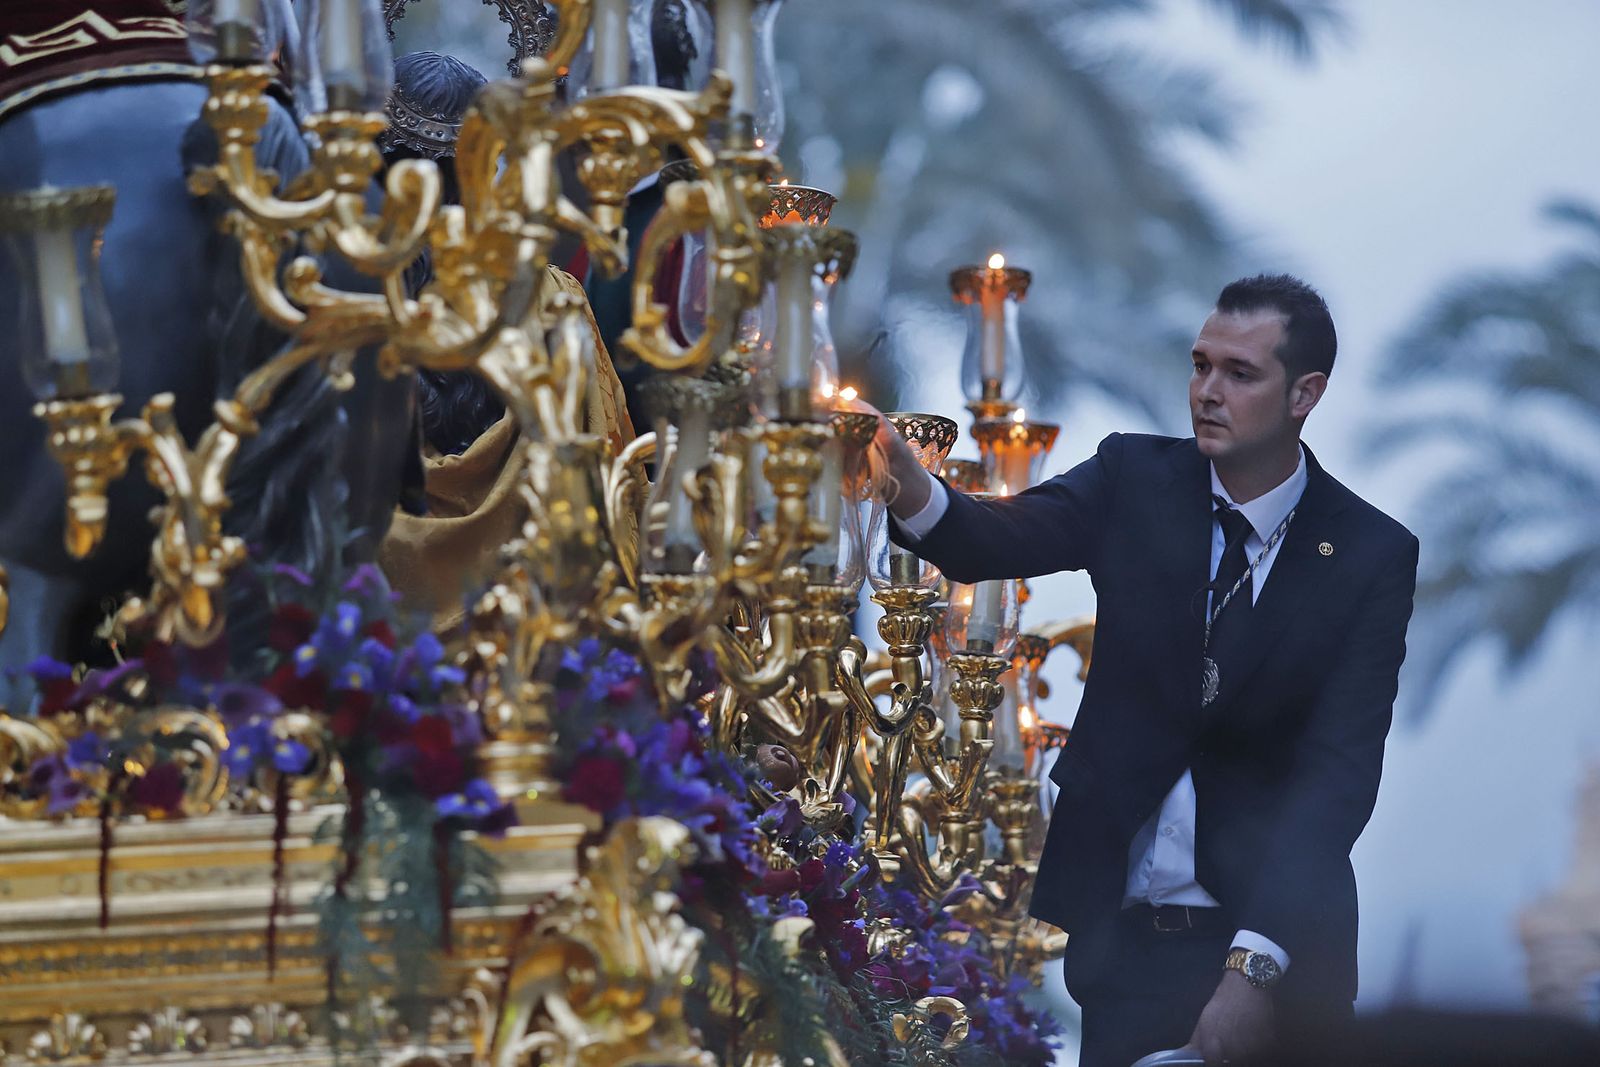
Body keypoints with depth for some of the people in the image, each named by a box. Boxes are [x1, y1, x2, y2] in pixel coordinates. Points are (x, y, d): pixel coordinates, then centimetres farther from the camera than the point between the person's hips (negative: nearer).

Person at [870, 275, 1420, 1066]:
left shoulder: (1371, 555, -8)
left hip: (1273, 936, -2)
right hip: (1117, 928, 2)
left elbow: (1338, 768, -15)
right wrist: (911, 490, -38)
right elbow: (1002, 540, -14)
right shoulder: (1136, 481, 1)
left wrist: (1256, 967, -25)